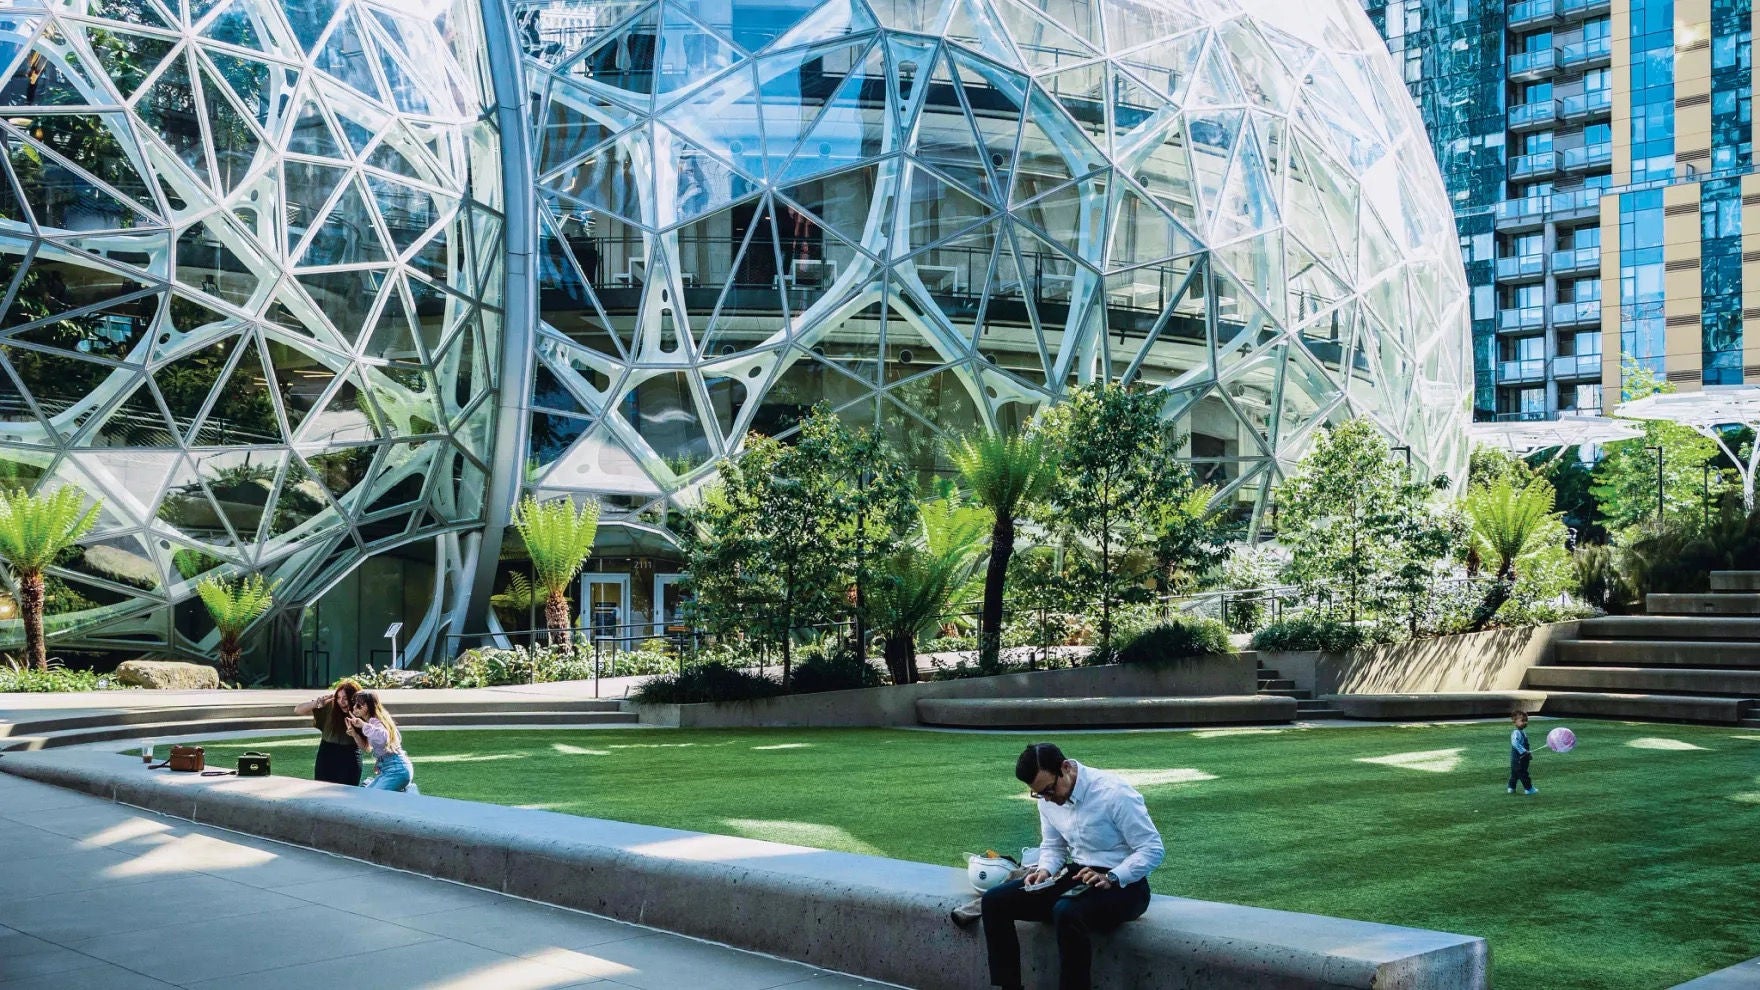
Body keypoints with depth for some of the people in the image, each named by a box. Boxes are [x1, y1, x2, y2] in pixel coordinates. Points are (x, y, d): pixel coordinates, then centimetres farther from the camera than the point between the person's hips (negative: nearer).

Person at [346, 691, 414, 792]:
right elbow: (366, 747, 22)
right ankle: (403, 789, 16)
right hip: (386, 768, 10)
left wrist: (363, 724, -37)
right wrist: (354, 733, 8)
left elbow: (383, 737, -37)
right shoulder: (371, 721, 14)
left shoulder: (374, 721, -16)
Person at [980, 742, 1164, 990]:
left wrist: (1110, 878, -29)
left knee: (1066, 912, -38)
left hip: (1122, 885, -7)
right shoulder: (1048, 800, 0)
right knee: (994, 901, -7)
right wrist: (1045, 871, -7)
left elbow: (1152, 849, -18)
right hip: (1077, 877, 7)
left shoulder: (1113, 793, -20)